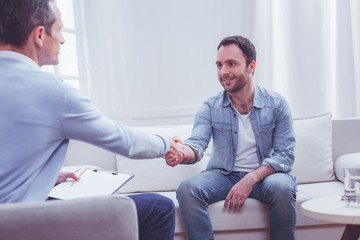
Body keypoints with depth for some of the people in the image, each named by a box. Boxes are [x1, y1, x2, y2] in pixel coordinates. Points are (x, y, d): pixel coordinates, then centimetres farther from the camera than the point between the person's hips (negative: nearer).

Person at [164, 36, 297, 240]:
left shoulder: (277, 104, -3)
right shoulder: (210, 108, 0)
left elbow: (285, 154, -8)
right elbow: (198, 143, -14)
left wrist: (251, 179, -24)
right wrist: (183, 152, -41)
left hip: (264, 175, -1)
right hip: (224, 175, 1)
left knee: (282, 187, -34)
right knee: (187, 189, -27)